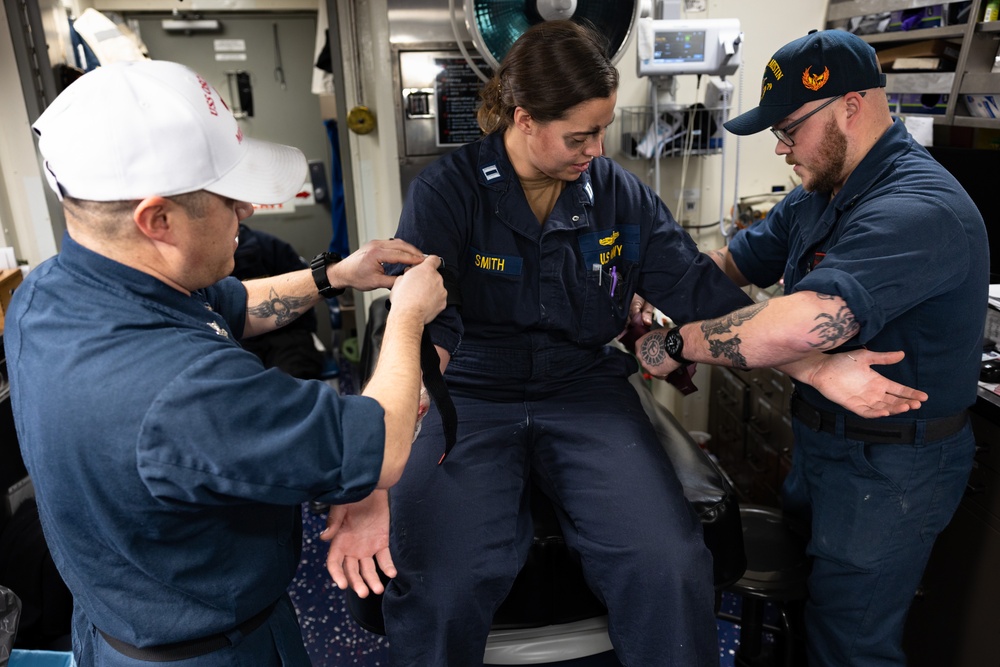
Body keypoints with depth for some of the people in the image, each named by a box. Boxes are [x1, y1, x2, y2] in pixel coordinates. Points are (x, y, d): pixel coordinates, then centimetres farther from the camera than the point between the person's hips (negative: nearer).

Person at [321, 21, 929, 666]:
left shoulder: (622, 196, 2)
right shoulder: (446, 193, -10)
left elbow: (704, 293, 1)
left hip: (586, 393, 3)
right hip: (470, 396, -2)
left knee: (670, 567, -20)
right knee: (437, 586, -25)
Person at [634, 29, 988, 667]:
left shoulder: (917, 210, -29)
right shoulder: (820, 195, 4)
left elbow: (804, 325, -43)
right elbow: (736, 260, 8)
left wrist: (677, 344, -31)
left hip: (889, 469, -9)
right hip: (822, 441, 9)